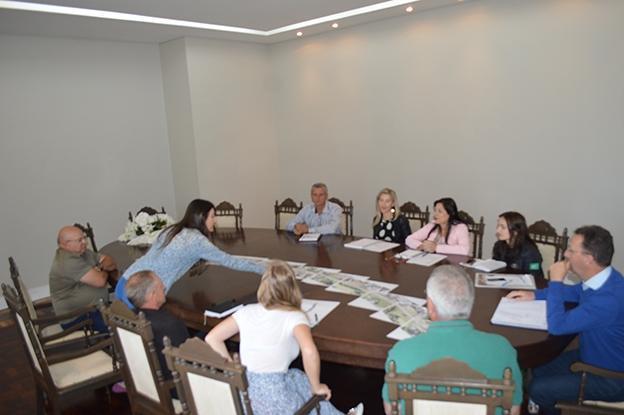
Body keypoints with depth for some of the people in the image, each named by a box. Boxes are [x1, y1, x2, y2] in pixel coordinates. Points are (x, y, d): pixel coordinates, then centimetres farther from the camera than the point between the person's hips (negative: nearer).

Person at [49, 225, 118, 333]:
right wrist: (105, 272, -1)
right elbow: (100, 281, -23)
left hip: (96, 307, 10)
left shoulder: (82, 252, 10)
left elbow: (110, 261, 12)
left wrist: (104, 265, -11)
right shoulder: (67, 262, -19)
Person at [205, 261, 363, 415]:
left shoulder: (247, 311, 2)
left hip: (242, 398, 5)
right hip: (273, 401, -5)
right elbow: (309, 351, -28)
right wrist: (316, 388, -12)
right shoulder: (294, 317, -11)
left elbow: (212, 338, 1)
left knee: (297, 377, 29)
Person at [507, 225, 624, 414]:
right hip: (591, 356, 8)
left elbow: (557, 325, -32)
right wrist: (534, 295, 7)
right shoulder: (601, 278, -7)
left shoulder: (609, 298, -37)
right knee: (538, 373, 8)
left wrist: (556, 281, -25)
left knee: (538, 389, -10)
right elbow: (574, 292, 17)